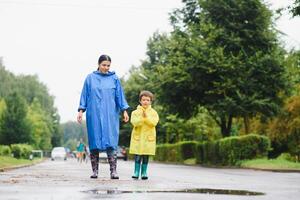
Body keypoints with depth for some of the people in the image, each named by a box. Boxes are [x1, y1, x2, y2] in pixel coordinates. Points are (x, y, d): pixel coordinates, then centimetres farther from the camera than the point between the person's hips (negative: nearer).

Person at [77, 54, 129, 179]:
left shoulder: (114, 79, 8)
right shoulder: (90, 78, 7)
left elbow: (120, 95, 8)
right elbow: (84, 95, 8)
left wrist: (124, 111, 2)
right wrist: (81, 110, 1)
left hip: (110, 115, 0)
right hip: (94, 114, 0)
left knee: (111, 142, -8)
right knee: (94, 141, 1)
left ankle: (113, 171, -11)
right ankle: (95, 171, 7)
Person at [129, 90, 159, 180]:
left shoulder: (153, 112, 7)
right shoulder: (135, 112, 4)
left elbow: (154, 122, -8)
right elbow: (134, 122, -10)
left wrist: (147, 117, -20)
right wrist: (142, 117, -24)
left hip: (149, 137, 1)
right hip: (138, 136, -1)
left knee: (146, 156, 2)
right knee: (137, 156, -2)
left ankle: (144, 172, 10)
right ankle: (136, 172, 5)